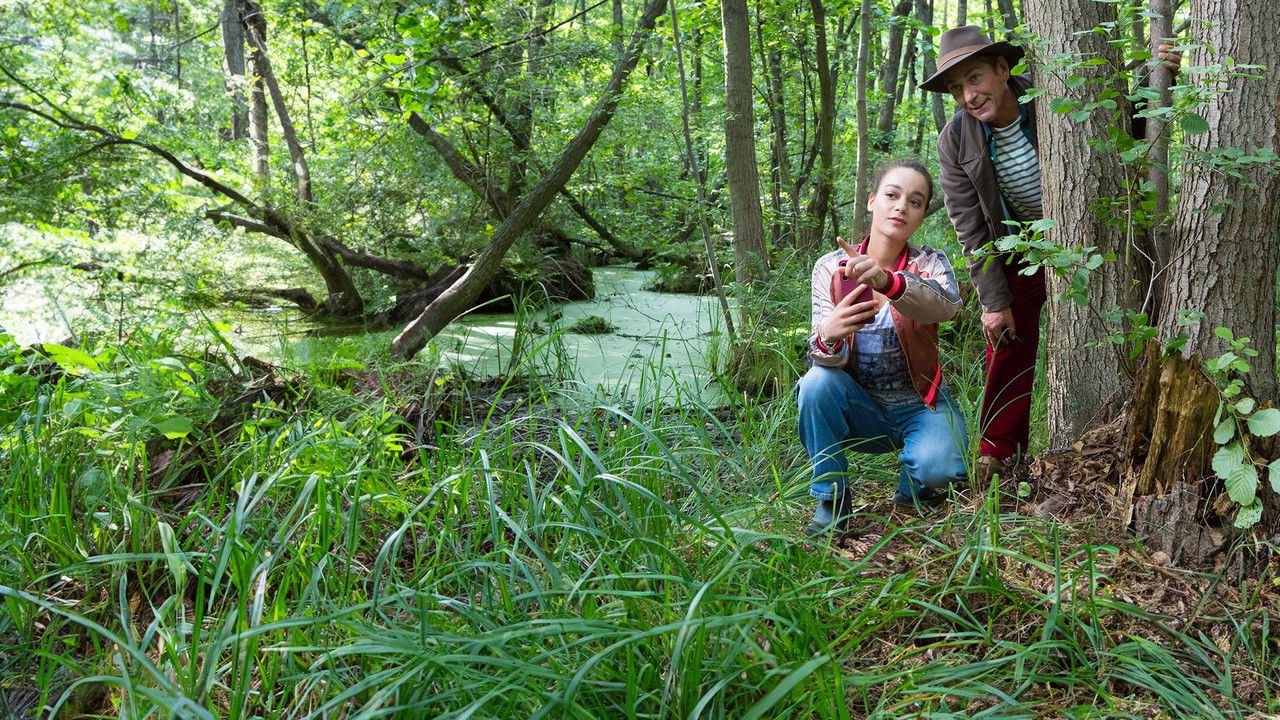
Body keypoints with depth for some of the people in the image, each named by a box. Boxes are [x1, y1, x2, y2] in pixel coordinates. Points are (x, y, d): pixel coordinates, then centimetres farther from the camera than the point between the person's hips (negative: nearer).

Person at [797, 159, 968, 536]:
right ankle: (832, 501, -13)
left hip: (920, 405, -1)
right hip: (860, 406, 1)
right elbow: (828, 356, -16)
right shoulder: (830, 268, -6)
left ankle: (911, 488, 7)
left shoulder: (930, 263, -8)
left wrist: (887, 281, -55)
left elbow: (945, 304, -34)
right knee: (817, 382, -30)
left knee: (938, 469, -31)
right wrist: (828, 336, -42)